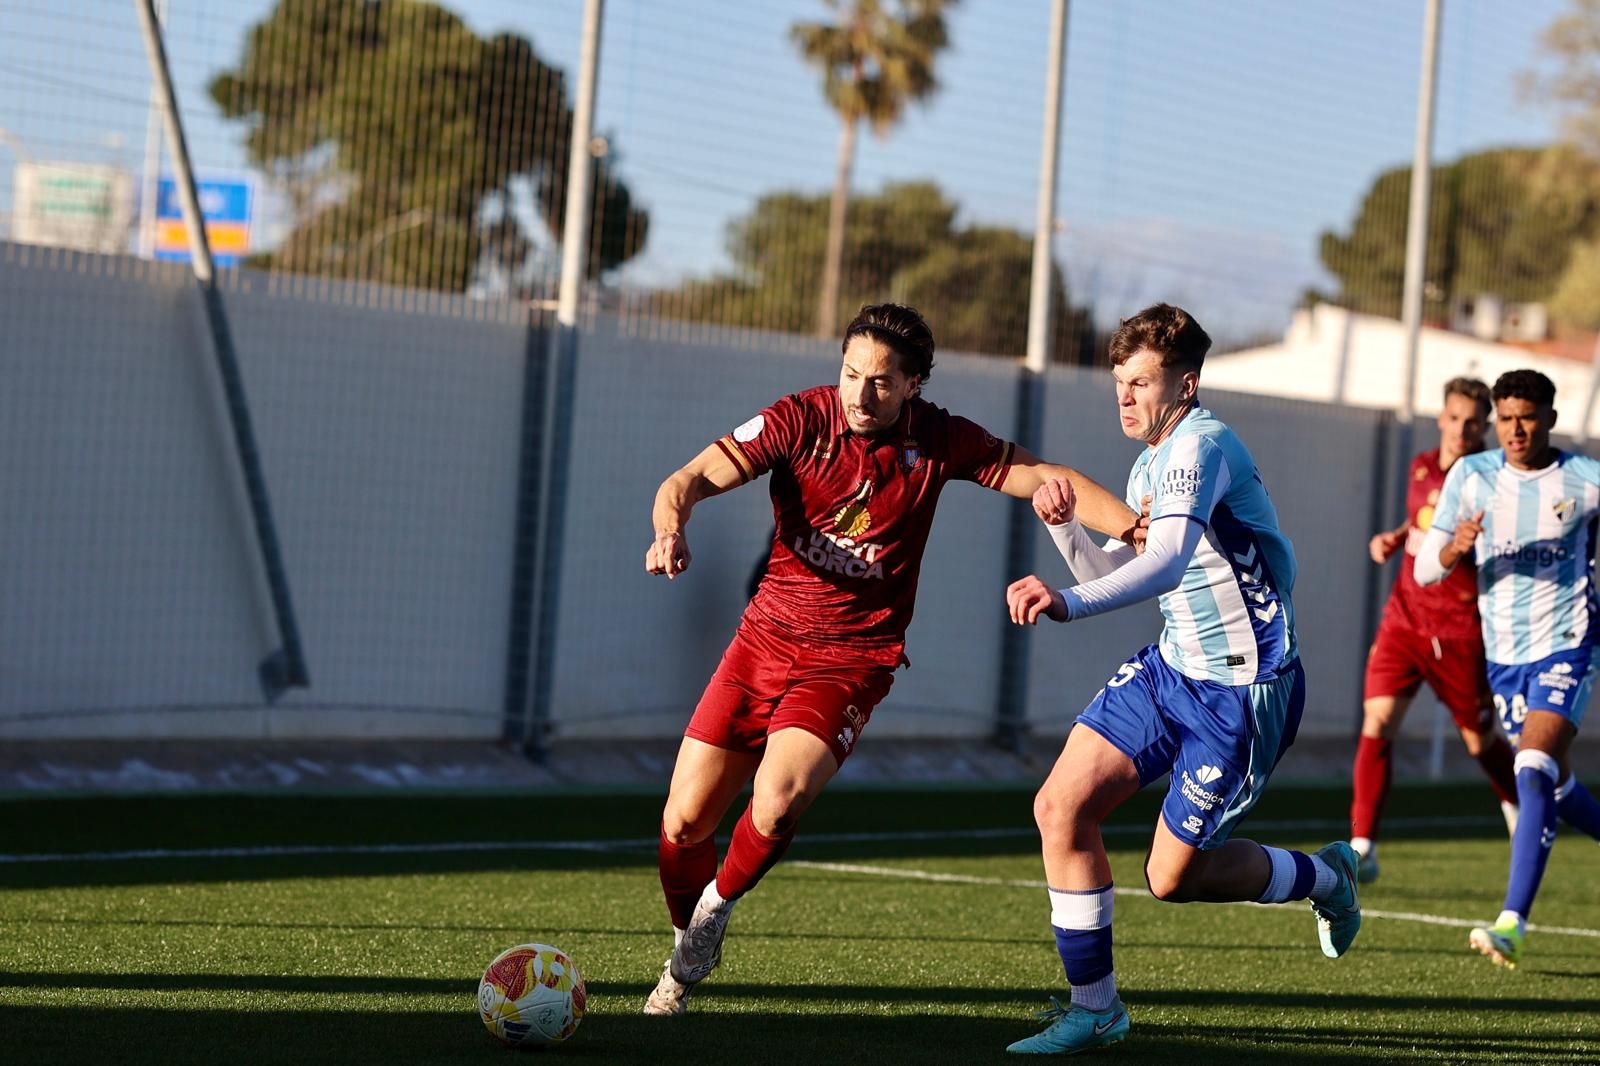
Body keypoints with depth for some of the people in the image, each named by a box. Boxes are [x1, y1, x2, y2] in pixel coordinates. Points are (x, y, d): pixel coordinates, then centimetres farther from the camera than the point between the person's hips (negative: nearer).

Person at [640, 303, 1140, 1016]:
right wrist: (671, 527, -36)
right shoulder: (800, 420, -9)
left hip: (852, 660, -1)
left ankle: (717, 905, 5)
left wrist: (1136, 526, -14)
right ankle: (687, 954, 29)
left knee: (776, 804, -27)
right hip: (766, 637, 1)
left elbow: (1043, 478, -1)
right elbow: (693, 479, -14)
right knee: (683, 823, 0)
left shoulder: (938, 441, -6)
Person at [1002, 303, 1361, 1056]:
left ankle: (1323, 877, 28)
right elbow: (1117, 574, 18)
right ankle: (1094, 1007, 7)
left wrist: (1068, 603, -54)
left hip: (1242, 692, -9)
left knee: (1173, 876, -1)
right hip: (1172, 669, 9)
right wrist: (1066, 525, -2)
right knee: (1062, 807, -5)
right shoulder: (1149, 467, 10)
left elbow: (1167, 563, -39)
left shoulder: (1200, 445, -22)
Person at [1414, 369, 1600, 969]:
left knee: (1534, 773, -22)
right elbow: (1425, 570, -4)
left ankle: (1512, 925, -27)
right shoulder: (1472, 475, -2)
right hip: (1503, 654, 4)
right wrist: (1453, 548, -24)